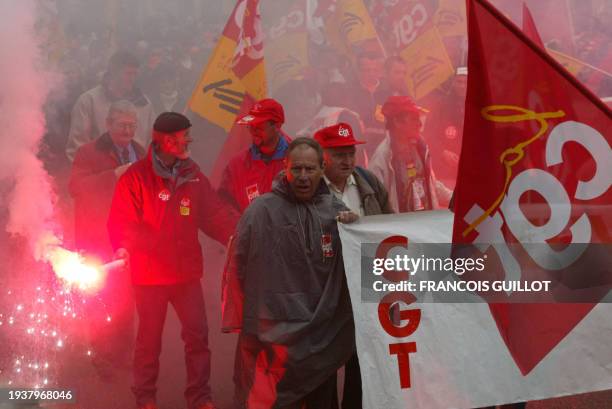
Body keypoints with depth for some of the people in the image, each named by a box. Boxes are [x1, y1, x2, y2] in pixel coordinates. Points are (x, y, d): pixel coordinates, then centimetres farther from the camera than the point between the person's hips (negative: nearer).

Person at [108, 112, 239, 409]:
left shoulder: (193, 175, 5)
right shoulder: (136, 177, -9)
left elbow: (215, 214, 5)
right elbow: (121, 220, -7)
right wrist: (123, 247, -21)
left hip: (187, 271, 4)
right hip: (150, 274, -4)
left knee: (197, 334, 5)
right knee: (149, 338, 10)